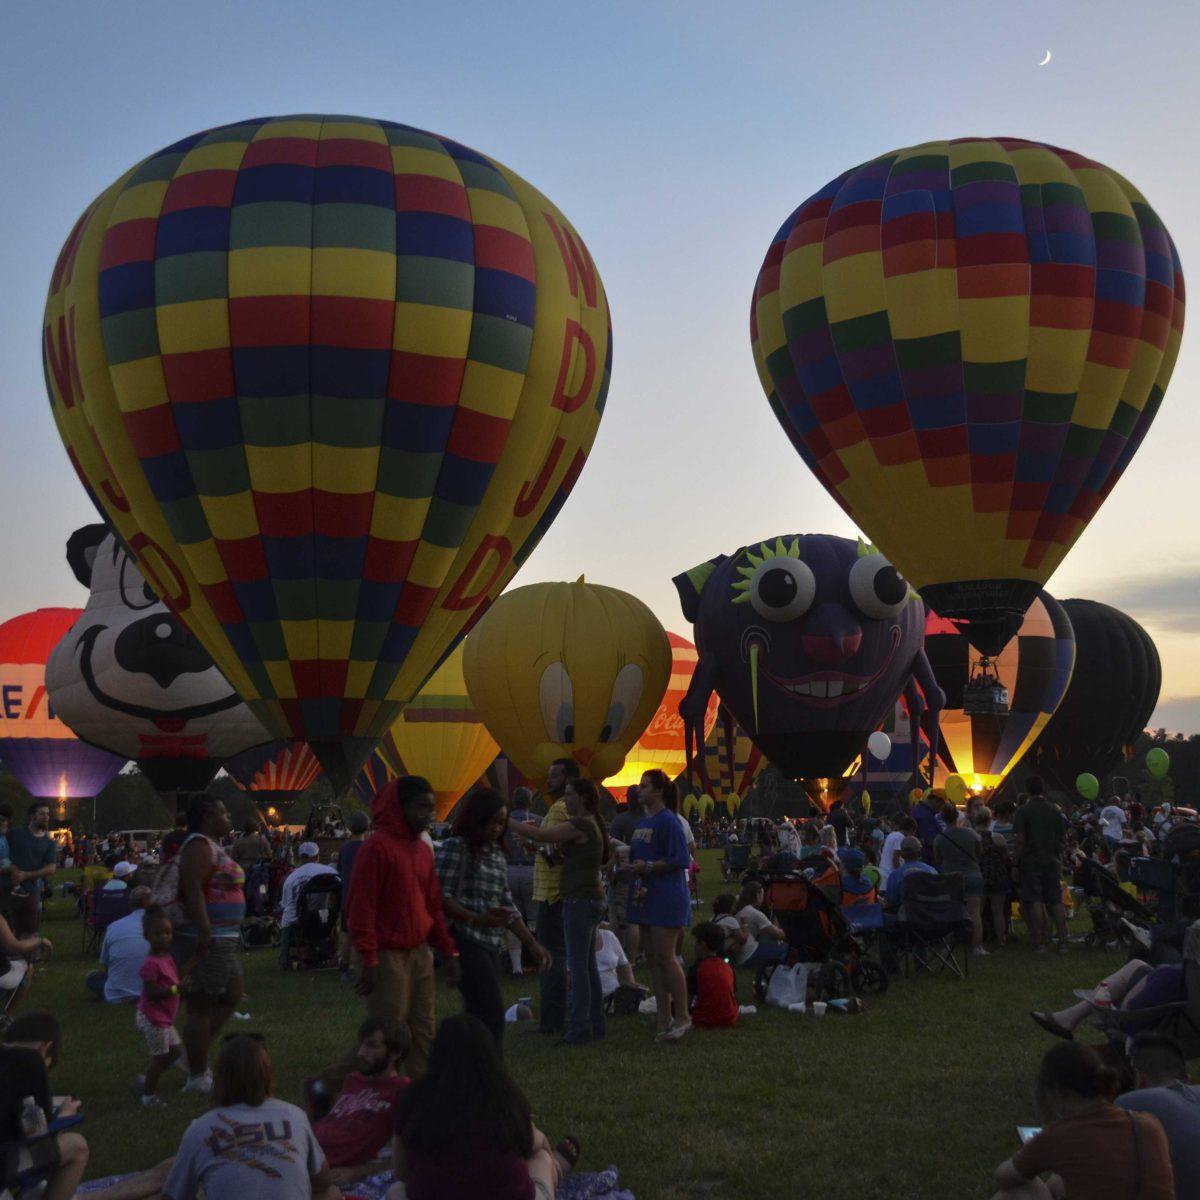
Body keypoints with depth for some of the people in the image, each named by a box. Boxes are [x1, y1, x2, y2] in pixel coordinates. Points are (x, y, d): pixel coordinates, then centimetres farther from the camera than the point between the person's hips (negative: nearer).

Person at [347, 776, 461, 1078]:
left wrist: (449, 952, 13)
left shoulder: (423, 848, 13)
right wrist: (368, 960, -17)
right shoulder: (378, 846, -12)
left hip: (420, 952, 8)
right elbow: (362, 906, -15)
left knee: (423, 1033, 10)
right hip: (388, 955, -8)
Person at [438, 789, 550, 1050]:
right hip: (466, 941, -8)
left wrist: (533, 945, 17)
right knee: (493, 1014, -14)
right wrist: (477, 919, -25)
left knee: (478, 1017, 6)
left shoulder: (497, 855, 18)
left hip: (492, 945, 8)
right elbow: (442, 897, -13)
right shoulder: (455, 847, -5)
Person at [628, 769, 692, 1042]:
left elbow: (680, 860, -17)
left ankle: (681, 1017, 3)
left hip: (666, 898, -9)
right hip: (646, 896, 9)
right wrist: (629, 856, 7)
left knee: (664, 957, -8)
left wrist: (648, 867, -19)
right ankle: (664, 1019, 17)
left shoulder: (667, 820, -12)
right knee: (652, 958, 10)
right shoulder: (643, 820, 16)